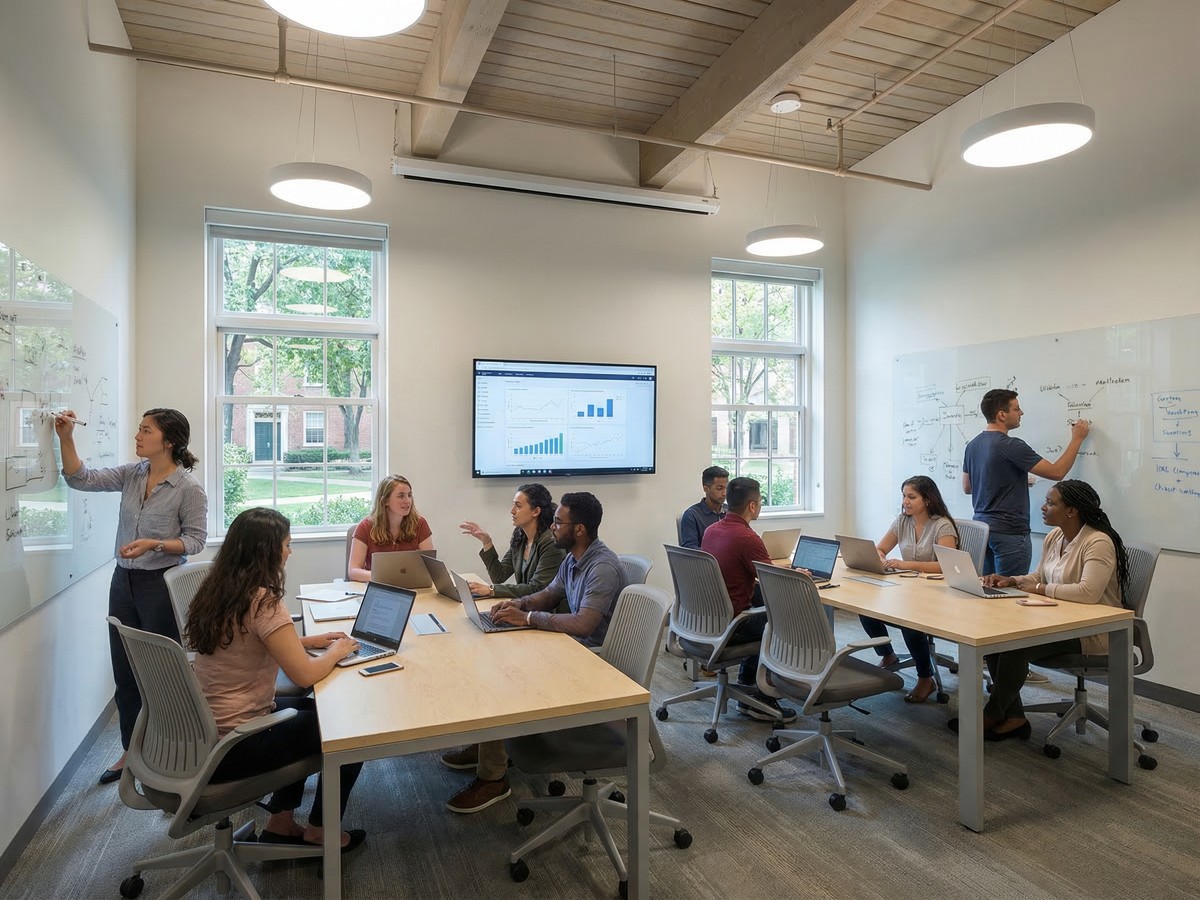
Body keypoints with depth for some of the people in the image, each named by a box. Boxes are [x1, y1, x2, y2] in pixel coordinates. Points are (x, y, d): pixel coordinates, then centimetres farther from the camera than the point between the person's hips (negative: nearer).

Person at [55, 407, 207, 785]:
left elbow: (195, 539, -11)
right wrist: (66, 438, -10)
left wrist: (154, 544, -25)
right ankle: (131, 751, 32)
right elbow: (82, 479, -1)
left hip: (161, 585, -6)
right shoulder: (132, 474, 3)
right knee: (124, 674, 15)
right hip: (123, 582, 6)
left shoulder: (188, 487, -14)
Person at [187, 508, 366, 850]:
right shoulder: (262, 601, -25)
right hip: (234, 747, -9)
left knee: (308, 710, 26)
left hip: (205, 728, 9)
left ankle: (281, 822, 29)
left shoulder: (217, 591, 2)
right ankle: (319, 831, 26)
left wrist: (308, 641, 10)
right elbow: (305, 675, -26)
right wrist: (336, 651, -6)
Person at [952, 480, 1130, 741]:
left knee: (1016, 646, -23)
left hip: (1092, 631, -8)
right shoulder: (1054, 537, 7)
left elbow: (1088, 592, -34)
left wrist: (1040, 589, -22)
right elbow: (1039, 576, 17)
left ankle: (992, 716, -1)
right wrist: (1011, 580, -2)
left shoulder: (1098, 543, -21)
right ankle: (1012, 717, -2)